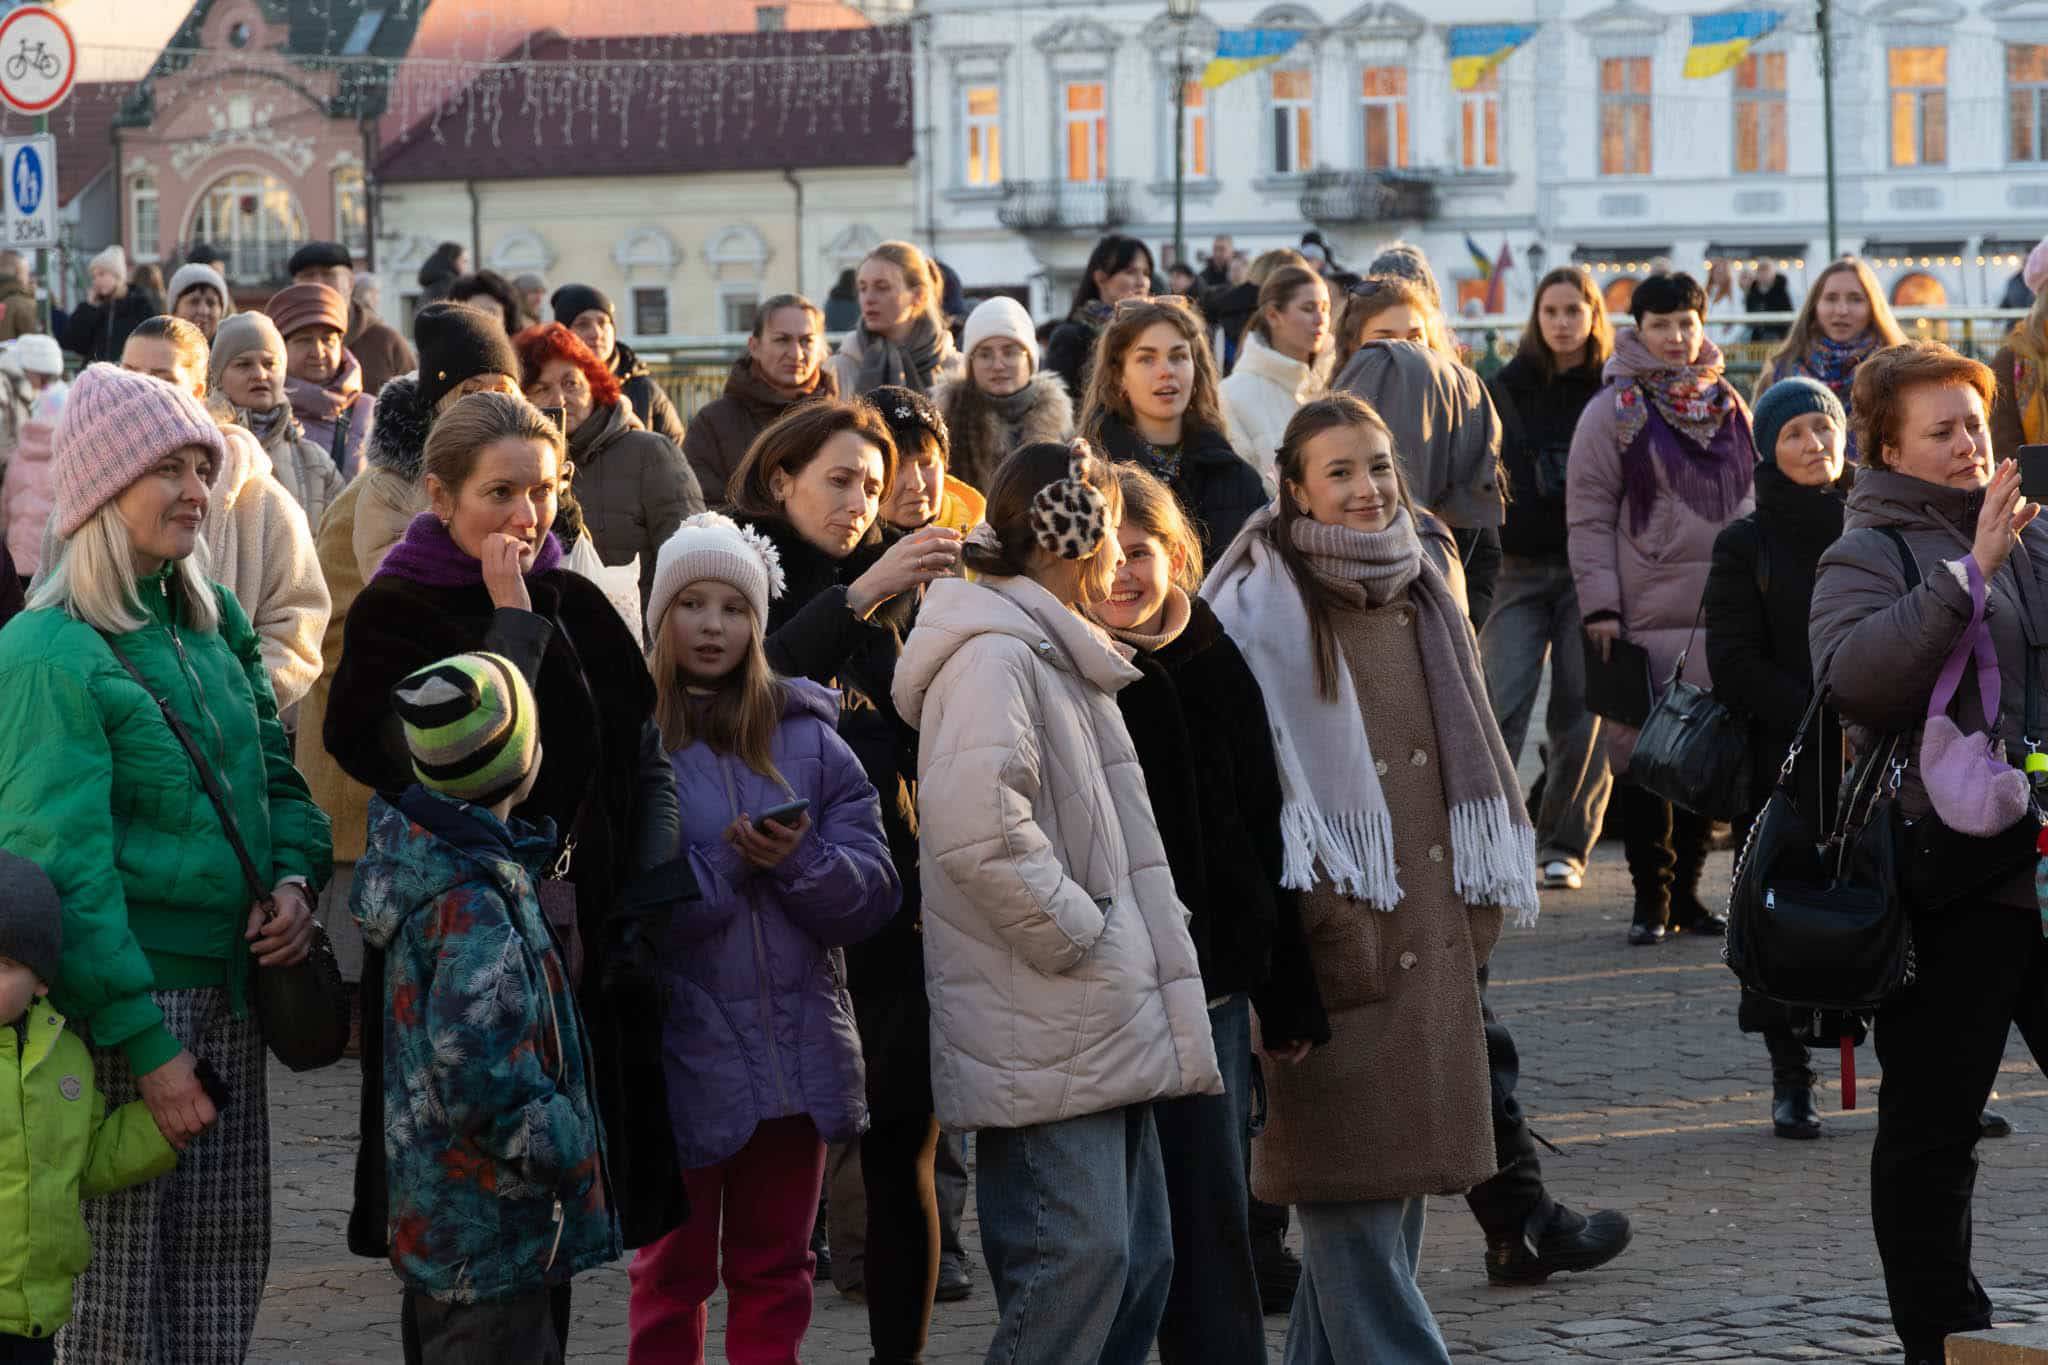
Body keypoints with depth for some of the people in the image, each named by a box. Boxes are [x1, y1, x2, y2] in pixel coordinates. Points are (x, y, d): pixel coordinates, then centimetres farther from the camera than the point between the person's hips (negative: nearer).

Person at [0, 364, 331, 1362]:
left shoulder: (215, 626, 10)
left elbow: (278, 777, 21)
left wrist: (295, 879, -1)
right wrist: (145, 1046, -19)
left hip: (230, 994, 7)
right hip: (117, 1006, -7)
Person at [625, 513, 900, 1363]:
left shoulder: (807, 739, 6)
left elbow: (872, 895, 1)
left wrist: (798, 861, -17)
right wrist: (726, 867, -19)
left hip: (798, 1058, 3)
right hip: (682, 1058, -3)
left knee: (775, 1274, 13)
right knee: (672, 1276, 9)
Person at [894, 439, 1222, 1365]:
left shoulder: (1058, 655, 21)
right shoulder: (992, 656, -14)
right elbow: (977, 828, -28)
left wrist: (1138, 960, 16)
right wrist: (1075, 933, -18)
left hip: (1102, 1026, 11)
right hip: (1043, 1033, -11)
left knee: (1138, 1258, 11)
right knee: (1079, 1253, -15)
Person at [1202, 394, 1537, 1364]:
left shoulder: (1425, 590, 14)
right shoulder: (1258, 610, -7)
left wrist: (1479, 901, 15)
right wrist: (1303, 917, -17)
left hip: (1428, 940, 7)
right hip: (1328, 940, -7)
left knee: (1396, 1179, 10)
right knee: (1351, 1188, -7)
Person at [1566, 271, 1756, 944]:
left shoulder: (1728, 406, 13)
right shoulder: (1614, 411, -1)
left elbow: (1755, 500, 20)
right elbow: (1587, 517, -4)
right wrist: (1599, 605, -11)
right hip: (1646, 612, -4)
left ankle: (1686, 890, 15)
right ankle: (1650, 897, 5)